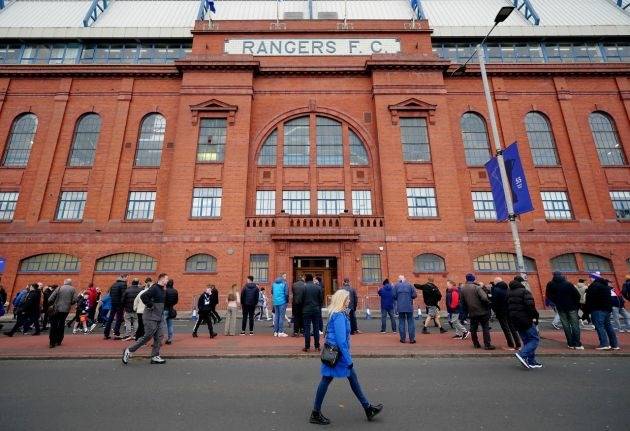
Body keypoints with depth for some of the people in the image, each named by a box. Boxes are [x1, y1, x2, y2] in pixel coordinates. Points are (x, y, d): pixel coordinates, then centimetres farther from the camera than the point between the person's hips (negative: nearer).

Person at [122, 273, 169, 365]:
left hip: (159, 318, 9)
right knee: (148, 336, -4)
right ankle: (128, 351, 14)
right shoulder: (154, 288, -16)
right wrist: (150, 306, -20)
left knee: (159, 336, 6)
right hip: (151, 317, -9)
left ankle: (155, 356, 13)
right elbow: (143, 296, -26)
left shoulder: (163, 289, 12)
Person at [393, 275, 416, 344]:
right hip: (409, 307, 0)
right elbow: (414, 295, -4)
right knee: (410, 322, 6)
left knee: (401, 322, 8)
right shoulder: (409, 285, 1)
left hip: (400, 307, 1)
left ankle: (403, 338, 9)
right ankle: (412, 339, 6)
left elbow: (394, 296, -3)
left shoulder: (396, 285, 2)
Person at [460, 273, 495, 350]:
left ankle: (476, 344, 19)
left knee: (473, 329, 13)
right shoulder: (477, 287, -14)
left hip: (472, 313, 4)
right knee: (485, 328, 6)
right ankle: (487, 345, 6)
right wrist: (488, 304, -5)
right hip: (482, 311, -4)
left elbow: (463, 302, 7)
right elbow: (484, 298, -24)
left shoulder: (463, 290, 1)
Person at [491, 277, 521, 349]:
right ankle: (518, 345, 15)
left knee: (506, 329, 2)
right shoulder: (507, 289, 6)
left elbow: (493, 301, -14)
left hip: (501, 312, -6)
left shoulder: (496, 290, -14)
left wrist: (495, 311, -3)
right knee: (513, 328, 14)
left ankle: (511, 345, 3)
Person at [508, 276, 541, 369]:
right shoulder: (524, 291, -10)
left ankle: (531, 362, 15)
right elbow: (530, 305, -22)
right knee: (535, 339, -1)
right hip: (525, 320, -8)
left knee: (527, 340, 15)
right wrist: (535, 316, -13)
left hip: (515, 321, 8)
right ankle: (523, 354, -15)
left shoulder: (509, 293, 14)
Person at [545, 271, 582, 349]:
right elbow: (577, 294, -8)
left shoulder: (550, 285, -3)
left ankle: (570, 344, 9)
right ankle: (577, 344, 1)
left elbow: (548, 295, 1)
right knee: (575, 325, 4)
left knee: (566, 325, 7)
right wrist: (576, 304, 5)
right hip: (571, 307, -1)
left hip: (560, 308, 1)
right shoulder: (568, 284, -6)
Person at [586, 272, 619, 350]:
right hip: (607, 308, 9)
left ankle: (604, 344, -12)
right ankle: (614, 344, 16)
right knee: (608, 326, 14)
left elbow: (590, 299, -16)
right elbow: (610, 298, 24)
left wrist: (587, 309, -9)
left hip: (597, 309, -9)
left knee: (599, 326, -8)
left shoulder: (594, 286, -13)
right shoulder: (606, 285, 16)